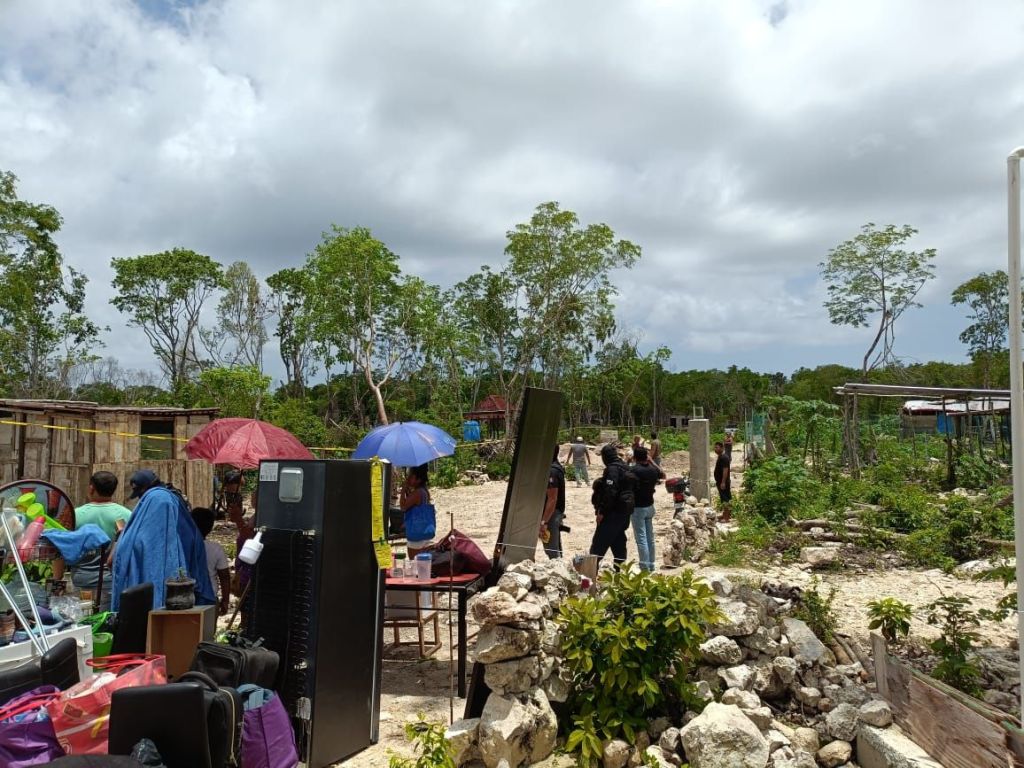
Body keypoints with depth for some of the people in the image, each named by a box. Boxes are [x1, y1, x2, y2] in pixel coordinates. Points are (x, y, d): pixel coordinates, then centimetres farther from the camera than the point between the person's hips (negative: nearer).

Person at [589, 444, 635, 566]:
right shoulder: (625, 468, 14)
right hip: (625, 512, 9)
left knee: (598, 546, -6)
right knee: (619, 544, 16)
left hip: (613, 512, -9)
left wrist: (602, 511, -20)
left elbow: (610, 492, -23)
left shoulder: (612, 469, -15)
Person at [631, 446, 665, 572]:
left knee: (641, 539, -5)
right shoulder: (653, 469, 0)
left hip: (638, 508, -6)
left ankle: (645, 568, -6)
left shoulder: (634, 470, -19)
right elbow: (663, 475, 21)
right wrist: (652, 462, 18)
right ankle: (651, 565, 23)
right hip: (650, 506, 6)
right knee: (650, 537, 15)